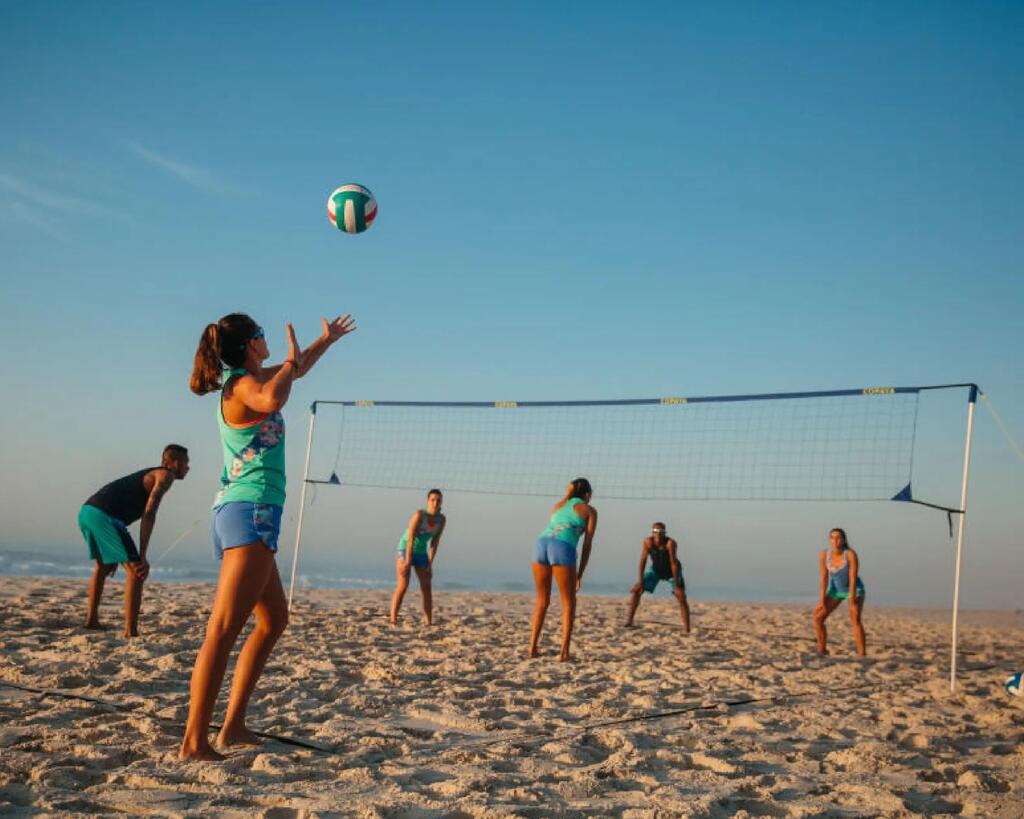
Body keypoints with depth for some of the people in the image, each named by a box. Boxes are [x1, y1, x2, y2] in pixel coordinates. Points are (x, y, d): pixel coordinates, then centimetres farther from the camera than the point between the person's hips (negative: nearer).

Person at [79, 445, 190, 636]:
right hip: (104, 516, -10)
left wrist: (115, 555, 36)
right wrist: (142, 556, -13)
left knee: (104, 567, 31)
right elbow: (148, 514, -10)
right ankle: (130, 632, -11)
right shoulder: (166, 475, 3)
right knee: (136, 571, -6)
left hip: (86, 511, 10)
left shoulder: (148, 475, 32)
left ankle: (91, 619, 38)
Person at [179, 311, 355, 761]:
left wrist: (326, 340, 47)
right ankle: (194, 741, -17)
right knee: (223, 631, -14)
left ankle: (233, 727, 18)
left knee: (274, 618, 18)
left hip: (234, 512, 11)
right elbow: (273, 399, -36)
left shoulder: (246, 381, 18)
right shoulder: (246, 384, -10)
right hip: (251, 512, -11)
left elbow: (295, 371, 38)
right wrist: (291, 358, -19)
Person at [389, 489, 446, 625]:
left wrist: (430, 564, -6)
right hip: (405, 550, -6)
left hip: (421, 552, 6)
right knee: (403, 586, -16)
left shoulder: (442, 519, -8)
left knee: (426, 588, 2)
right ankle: (393, 621, -16)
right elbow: (411, 539, -27)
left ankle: (429, 623, 6)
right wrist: (407, 561, -29)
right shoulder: (419, 514, -26)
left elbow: (435, 542, -4)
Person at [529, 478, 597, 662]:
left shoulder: (558, 505, 33)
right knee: (569, 604, 9)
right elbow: (587, 544, 12)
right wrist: (579, 575, 13)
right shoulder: (590, 510, 19)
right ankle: (564, 652, -1)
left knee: (542, 601, 19)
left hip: (541, 544, 4)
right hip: (563, 550, -4)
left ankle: (533, 648, 11)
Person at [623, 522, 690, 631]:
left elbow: (674, 563, -35)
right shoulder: (648, 542, -26)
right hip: (656, 570, 3)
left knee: (682, 598, -18)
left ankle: (687, 630, -17)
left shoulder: (671, 543, -34)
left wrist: (676, 585, -35)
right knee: (635, 590, -7)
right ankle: (629, 621, 0)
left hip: (672, 571, -3)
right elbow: (643, 561, -24)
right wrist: (641, 581, -27)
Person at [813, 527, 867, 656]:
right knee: (818, 618, -5)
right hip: (836, 589, 4)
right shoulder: (824, 554, -20)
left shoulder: (851, 554, -30)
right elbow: (824, 578, -18)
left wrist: (852, 600, -33)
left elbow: (853, 578, -31)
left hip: (855, 589, -4)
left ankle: (863, 655, -25)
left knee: (855, 620, -27)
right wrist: (822, 600, -21)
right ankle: (822, 650, 12)